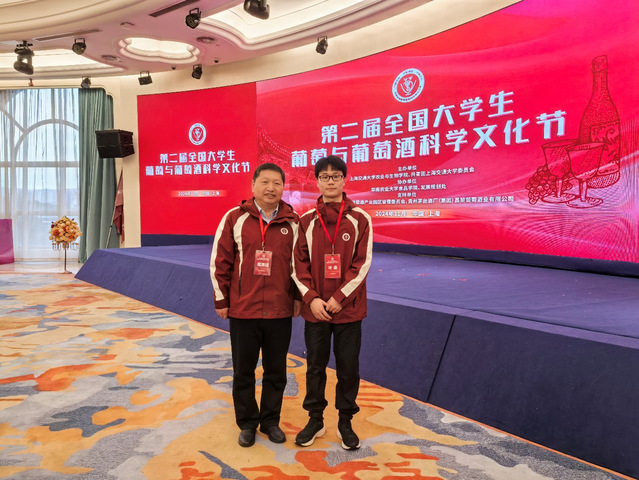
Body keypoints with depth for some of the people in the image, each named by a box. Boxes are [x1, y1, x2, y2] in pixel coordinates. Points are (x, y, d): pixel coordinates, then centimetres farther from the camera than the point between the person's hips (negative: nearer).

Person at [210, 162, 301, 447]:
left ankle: (270, 420, 32)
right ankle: (247, 423, 30)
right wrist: (221, 299, 0)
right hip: (242, 311, -1)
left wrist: (297, 297, 8)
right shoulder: (235, 218, -3)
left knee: (276, 371, 13)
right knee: (243, 371, 12)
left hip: (281, 312, 1)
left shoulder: (293, 222, 1)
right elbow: (220, 262, 0)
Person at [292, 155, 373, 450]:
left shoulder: (360, 219, -2)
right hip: (315, 308, 1)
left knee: (348, 367, 9)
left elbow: (363, 263, -7)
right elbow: (298, 263, 0)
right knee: (315, 366, 12)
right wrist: (311, 298, -11)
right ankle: (315, 420, 29)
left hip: (349, 308, -1)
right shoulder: (306, 220, 2)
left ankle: (345, 422, 27)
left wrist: (339, 298, -13)